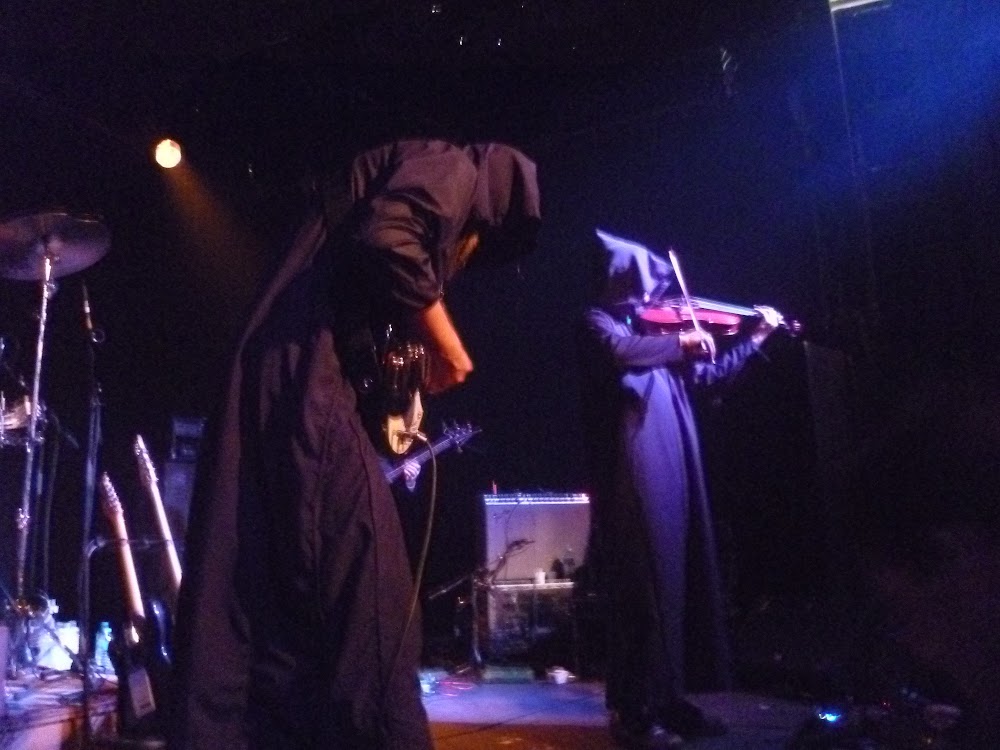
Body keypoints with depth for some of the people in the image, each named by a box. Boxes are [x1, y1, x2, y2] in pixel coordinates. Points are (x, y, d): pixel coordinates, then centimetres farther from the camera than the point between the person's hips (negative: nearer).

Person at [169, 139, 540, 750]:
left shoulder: (416, 181, 29)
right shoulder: (451, 168, 1)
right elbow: (388, 244, -20)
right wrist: (448, 346, -9)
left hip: (282, 389, 10)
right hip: (308, 389, -10)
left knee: (269, 607, 12)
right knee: (368, 608, -7)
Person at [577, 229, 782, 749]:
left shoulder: (656, 327, 22)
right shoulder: (599, 322, 0)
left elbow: (709, 374, 30)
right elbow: (621, 353, -24)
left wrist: (758, 337, 29)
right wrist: (681, 341, -15)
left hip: (674, 476, 8)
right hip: (635, 477, -8)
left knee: (680, 585, 9)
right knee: (644, 591, -9)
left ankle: (670, 702, 18)